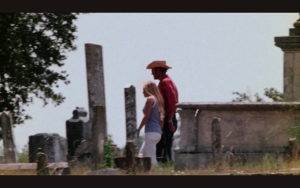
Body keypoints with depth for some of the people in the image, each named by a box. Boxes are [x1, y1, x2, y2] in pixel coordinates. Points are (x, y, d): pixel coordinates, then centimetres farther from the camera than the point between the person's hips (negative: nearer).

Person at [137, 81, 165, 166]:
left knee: (151, 157, -9)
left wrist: (138, 129, -6)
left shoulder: (150, 99, -8)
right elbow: (162, 118, 17)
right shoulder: (158, 100, 17)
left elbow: (146, 116, -12)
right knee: (141, 154, 13)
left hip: (151, 132, -9)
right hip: (158, 133, 9)